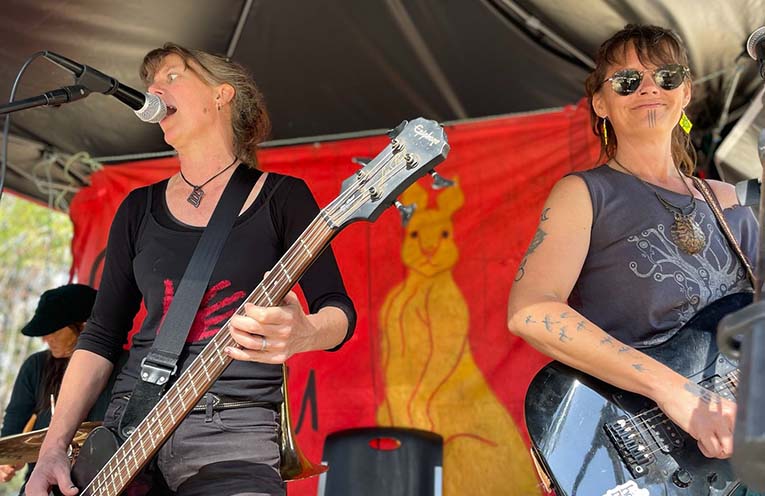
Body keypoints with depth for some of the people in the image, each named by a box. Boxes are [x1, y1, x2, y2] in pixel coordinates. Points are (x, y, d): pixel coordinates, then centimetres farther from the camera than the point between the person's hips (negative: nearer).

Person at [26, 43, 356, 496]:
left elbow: (339, 310, 0)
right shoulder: (140, 208, 14)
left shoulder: (281, 196, 4)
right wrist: (54, 448, 2)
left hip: (233, 429, -3)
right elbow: (102, 336, 13)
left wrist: (303, 334, -25)